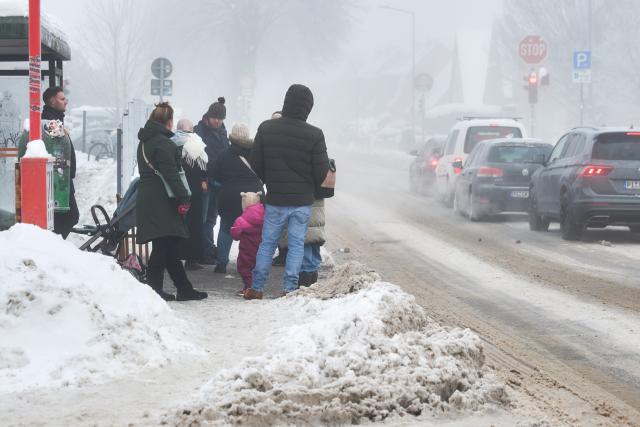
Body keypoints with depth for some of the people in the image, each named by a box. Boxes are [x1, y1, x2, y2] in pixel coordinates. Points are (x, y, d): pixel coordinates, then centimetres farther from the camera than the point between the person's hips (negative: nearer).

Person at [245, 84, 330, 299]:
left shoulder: (266, 128, -6)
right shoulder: (314, 135, -13)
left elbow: (256, 163, 2)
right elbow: (322, 172, -7)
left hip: (274, 199, 2)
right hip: (302, 201, -2)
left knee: (267, 243, 12)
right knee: (297, 244, 7)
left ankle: (256, 288, 14)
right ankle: (290, 288, 5)